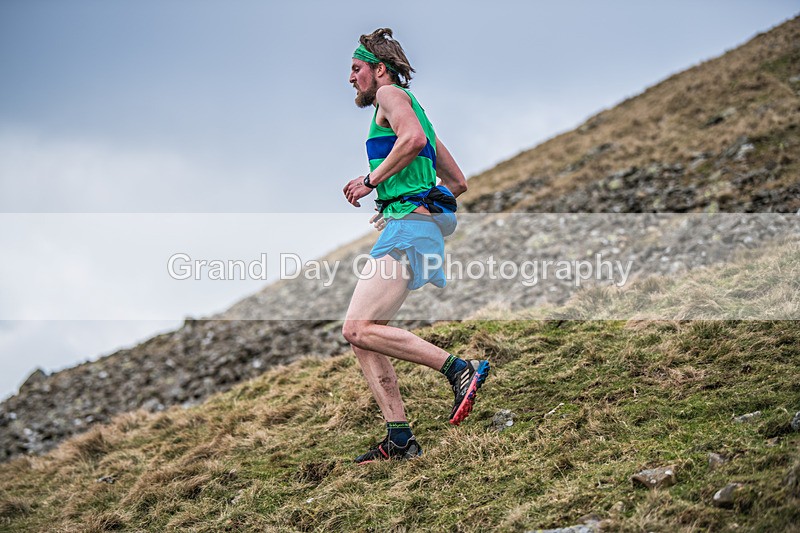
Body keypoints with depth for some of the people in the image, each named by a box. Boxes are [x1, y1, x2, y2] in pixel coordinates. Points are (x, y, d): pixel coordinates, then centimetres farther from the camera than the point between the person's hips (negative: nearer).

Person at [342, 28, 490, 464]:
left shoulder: (392, 94, 2)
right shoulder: (410, 110, 30)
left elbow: (413, 138, -21)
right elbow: (459, 183, 31)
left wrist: (372, 181, -13)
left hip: (407, 226, -10)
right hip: (408, 229, 10)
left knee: (358, 328, -19)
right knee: (360, 336, 6)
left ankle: (460, 369, -21)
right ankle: (400, 439, 2)